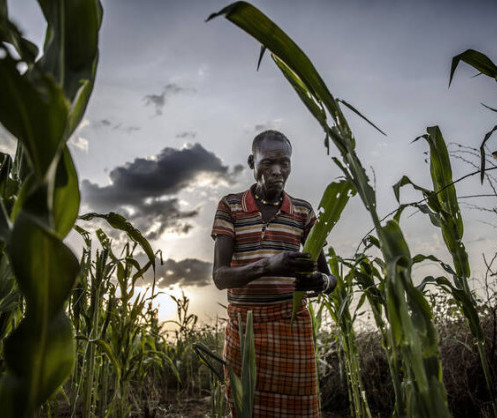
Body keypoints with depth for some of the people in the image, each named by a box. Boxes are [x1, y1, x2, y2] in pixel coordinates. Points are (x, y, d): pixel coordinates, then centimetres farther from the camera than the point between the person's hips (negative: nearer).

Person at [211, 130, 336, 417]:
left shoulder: (303, 211, 4)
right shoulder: (230, 206, 1)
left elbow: (329, 279, 5)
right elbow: (220, 277, -8)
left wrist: (320, 282, -20)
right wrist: (267, 265, -27)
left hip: (293, 326, 1)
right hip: (244, 327, 0)